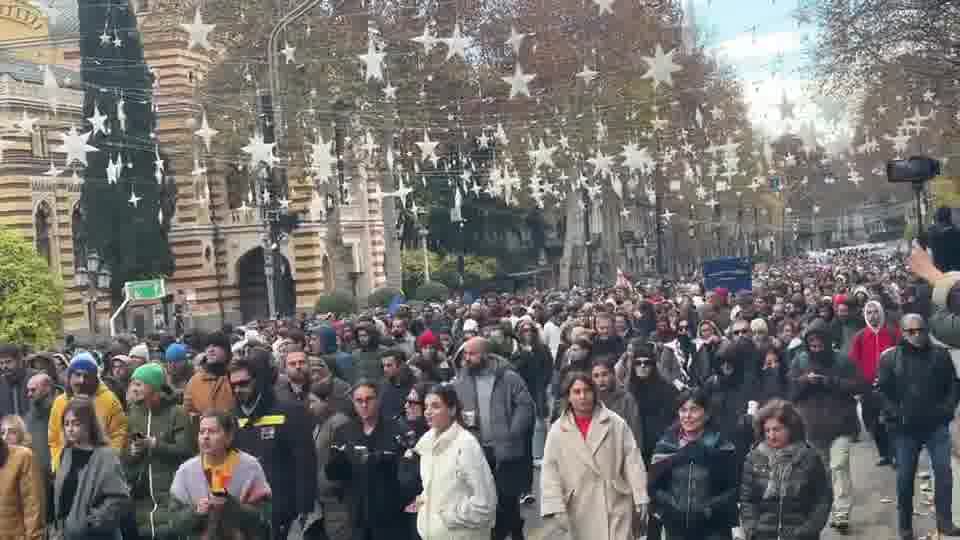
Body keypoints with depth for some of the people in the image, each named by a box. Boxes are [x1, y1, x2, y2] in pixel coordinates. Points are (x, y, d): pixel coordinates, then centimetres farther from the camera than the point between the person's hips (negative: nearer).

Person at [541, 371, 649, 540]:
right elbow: (550, 472, -3)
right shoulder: (557, 430, 0)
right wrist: (556, 509, -11)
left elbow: (633, 461, -2)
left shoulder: (616, 423, -1)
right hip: (582, 511, 2)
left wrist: (640, 499, -6)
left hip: (617, 504, -1)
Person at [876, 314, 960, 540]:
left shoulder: (940, 354, 4)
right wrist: (895, 414, -12)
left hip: (936, 425, 1)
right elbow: (882, 390, -1)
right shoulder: (890, 357, -1)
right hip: (905, 428, -1)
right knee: (905, 477, 6)